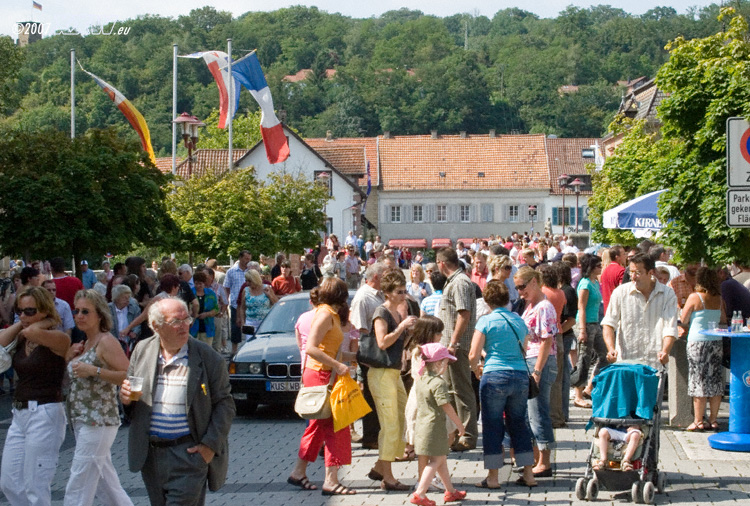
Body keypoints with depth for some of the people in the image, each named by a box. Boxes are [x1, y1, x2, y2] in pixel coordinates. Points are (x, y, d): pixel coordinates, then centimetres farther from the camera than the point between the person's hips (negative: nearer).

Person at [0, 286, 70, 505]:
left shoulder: (59, 339, -11)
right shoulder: (21, 339, 10)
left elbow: (33, 332, -30)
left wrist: (49, 322, -11)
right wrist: (19, 324, 1)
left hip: (45, 414, -8)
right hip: (20, 413, 8)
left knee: (36, 487, -3)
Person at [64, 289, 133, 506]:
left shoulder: (106, 342, -13)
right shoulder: (84, 344, 14)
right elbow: (72, 377, 24)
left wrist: (95, 370, -26)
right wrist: (69, 357, 5)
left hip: (98, 422, -9)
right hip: (81, 421, 9)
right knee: (107, 485, 15)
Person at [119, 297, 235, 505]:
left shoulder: (208, 357, -6)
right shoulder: (142, 351, 5)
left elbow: (225, 403, -4)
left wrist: (210, 444, -12)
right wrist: (126, 398, -7)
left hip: (190, 452, -5)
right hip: (151, 454, 5)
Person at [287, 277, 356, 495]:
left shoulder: (331, 314, 16)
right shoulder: (325, 314, -14)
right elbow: (310, 348, -23)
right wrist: (337, 365, -24)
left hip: (324, 375, 10)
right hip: (320, 375, -10)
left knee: (319, 425, 16)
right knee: (335, 427, -8)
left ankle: (298, 472, 24)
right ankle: (331, 481, -7)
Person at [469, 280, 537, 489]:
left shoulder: (486, 321, -6)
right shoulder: (519, 321, 10)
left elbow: (473, 355, -7)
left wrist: (477, 370, 12)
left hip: (495, 377, -5)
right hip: (521, 376, 5)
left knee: (492, 426, 4)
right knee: (519, 424, 14)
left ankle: (493, 477, 7)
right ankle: (528, 474, 16)